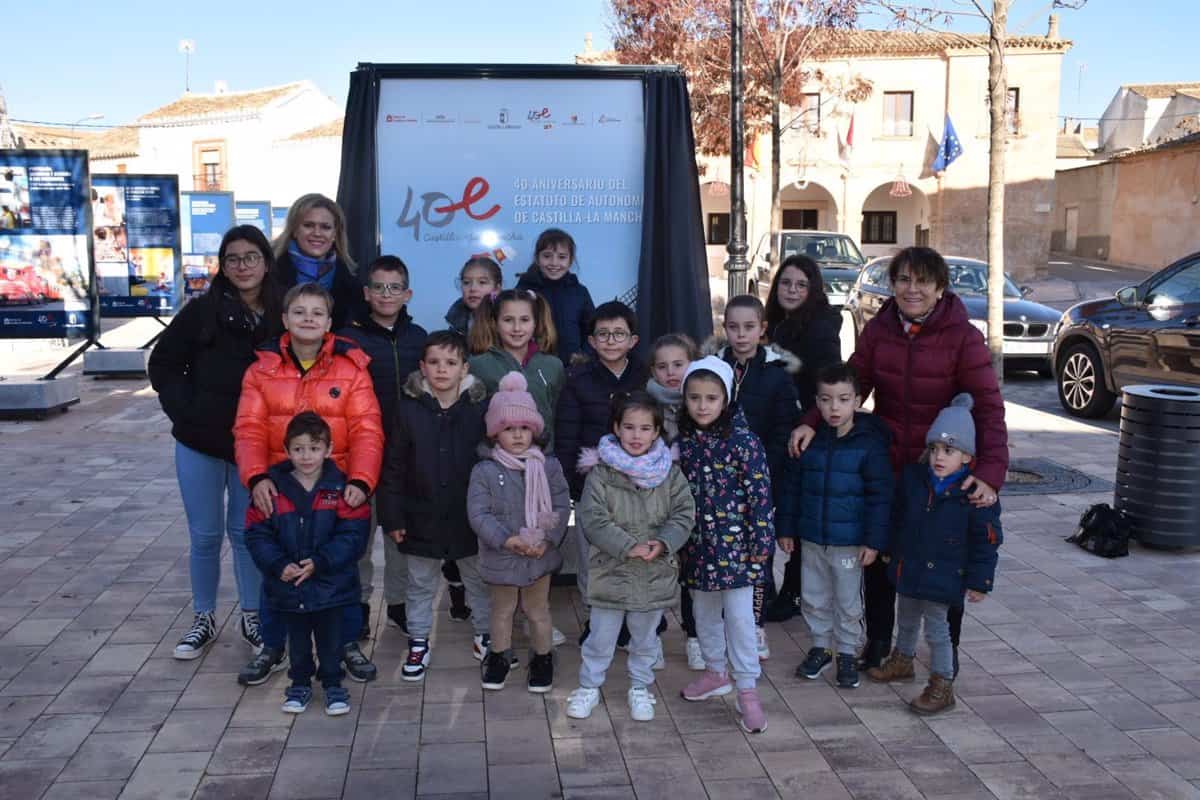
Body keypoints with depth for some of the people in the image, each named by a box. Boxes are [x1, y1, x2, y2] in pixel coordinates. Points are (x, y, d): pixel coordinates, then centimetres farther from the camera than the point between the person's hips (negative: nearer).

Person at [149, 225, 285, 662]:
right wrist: (185, 411, -8)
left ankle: (251, 617, 25)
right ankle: (203, 620, 24)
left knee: (246, 532, 11)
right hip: (200, 444, 0)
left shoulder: (282, 318, -3)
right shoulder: (202, 310, -6)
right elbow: (163, 364, 0)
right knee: (205, 535, 8)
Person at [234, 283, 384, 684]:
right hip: (278, 492, 1)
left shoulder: (351, 367, -4)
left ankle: (348, 643, 29)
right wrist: (257, 477, -20)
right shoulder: (263, 368, 1)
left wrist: (361, 481, -22)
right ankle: (271, 646, 31)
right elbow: (249, 429, -5)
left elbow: (367, 430, -10)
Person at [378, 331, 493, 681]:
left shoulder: (479, 409, -8)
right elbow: (394, 468, -4)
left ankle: (485, 635, 35)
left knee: (479, 580, 17)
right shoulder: (409, 408, -7)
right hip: (422, 517, 0)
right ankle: (418, 642, 30)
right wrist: (392, 516, -5)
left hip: (470, 518, 0)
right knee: (421, 585, 15)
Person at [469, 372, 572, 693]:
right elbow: (478, 513, -14)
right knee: (502, 609, 20)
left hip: (540, 555, 1)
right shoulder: (485, 471, -12)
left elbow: (561, 506, -6)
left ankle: (543, 657, 36)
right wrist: (507, 539, -23)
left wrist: (546, 539, -18)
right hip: (500, 556, 0)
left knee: (538, 610, 17)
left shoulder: (548, 467, -7)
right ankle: (499, 655, 39)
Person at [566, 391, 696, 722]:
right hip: (610, 569, -2)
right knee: (601, 636, 12)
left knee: (645, 637, 18)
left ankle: (640, 688, 37)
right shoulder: (601, 472, -11)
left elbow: (684, 515, -4)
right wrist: (629, 547, -22)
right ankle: (589, 687, 31)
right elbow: (594, 519, -16)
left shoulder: (669, 473, -4)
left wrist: (663, 543, -20)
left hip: (655, 572, 2)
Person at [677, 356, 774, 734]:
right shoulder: (681, 438, 1)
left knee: (739, 616, -3)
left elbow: (760, 494, -12)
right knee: (704, 612, 18)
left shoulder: (743, 441, -14)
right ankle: (716, 672, 37)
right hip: (697, 543, 5)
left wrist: (761, 542, -12)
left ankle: (748, 692, 8)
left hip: (735, 543, -5)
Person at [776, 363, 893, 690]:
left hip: (850, 542, -4)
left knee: (848, 603, 11)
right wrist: (785, 528, 6)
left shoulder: (870, 443, -12)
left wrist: (874, 540, -13)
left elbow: (879, 495, -11)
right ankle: (821, 647, 34)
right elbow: (790, 486, 6)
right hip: (811, 539, 4)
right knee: (814, 598, 16)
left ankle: (847, 654, 28)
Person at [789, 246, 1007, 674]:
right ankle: (877, 640, 37)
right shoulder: (878, 330, -4)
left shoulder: (963, 337, -16)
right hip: (886, 466, 3)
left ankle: (947, 648, 36)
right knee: (878, 553, 14)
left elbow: (988, 407, -20)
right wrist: (812, 422, -19)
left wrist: (990, 473, -32)